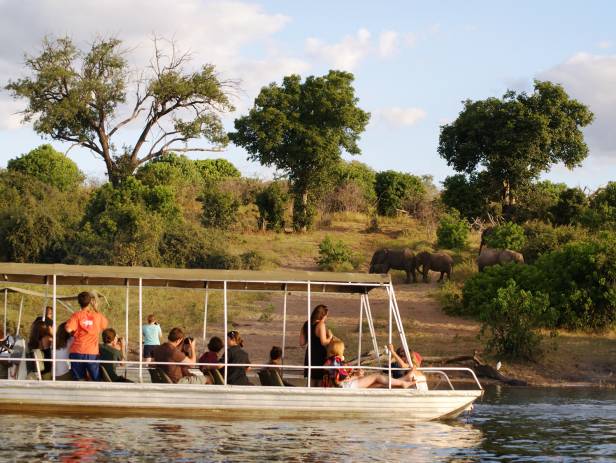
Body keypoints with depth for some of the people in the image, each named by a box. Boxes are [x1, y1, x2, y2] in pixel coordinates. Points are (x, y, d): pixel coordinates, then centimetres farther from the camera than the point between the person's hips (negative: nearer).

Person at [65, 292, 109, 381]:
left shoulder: (77, 315, -3)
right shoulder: (97, 315, 2)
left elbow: (68, 329, -15)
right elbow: (105, 324, 23)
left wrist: (74, 332, 7)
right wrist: (95, 309, 23)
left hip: (77, 352, -1)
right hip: (92, 353, 1)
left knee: (79, 380, 4)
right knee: (97, 379, 8)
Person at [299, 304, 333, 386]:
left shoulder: (306, 325, 8)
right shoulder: (321, 325, -14)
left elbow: (302, 343, 10)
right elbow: (324, 342, -22)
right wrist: (330, 337, -4)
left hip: (310, 356, 7)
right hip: (320, 357, -7)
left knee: (312, 382, 14)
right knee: (321, 381, -1)